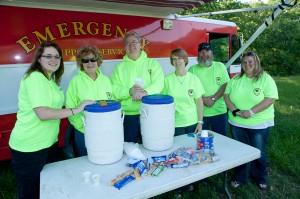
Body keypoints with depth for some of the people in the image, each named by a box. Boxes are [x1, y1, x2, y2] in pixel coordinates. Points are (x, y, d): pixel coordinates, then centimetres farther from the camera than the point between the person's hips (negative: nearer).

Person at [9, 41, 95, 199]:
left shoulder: (50, 78, 10)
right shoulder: (35, 78, -18)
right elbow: (42, 113, -27)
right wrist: (76, 109, -24)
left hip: (48, 142, 9)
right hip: (30, 147, -9)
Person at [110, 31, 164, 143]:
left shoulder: (152, 63, 6)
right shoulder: (119, 67, 9)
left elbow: (159, 83, -7)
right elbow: (114, 91, 0)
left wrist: (145, 91, -26)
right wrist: (129, 91, -19)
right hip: (127, 116, 1)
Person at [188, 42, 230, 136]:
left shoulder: (220, 66, 6)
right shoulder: (193, 69, 4)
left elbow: (225, 85, -2)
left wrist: (213, 99, -14)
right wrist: (204, 99, -15)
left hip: (219, 111, 1)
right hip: (200, 113, 0)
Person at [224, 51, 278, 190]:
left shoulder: (266, 79, -6)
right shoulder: (235, 79, 5)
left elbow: (270, 99, -15)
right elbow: (226, 95, 2)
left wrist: (251, 112, -23)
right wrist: (235, 110, -14)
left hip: (259, 124, -3)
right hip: (237, 123, 3)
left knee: (259, 152, 13)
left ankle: (260, 177, 38)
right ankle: (240, 178, 33)